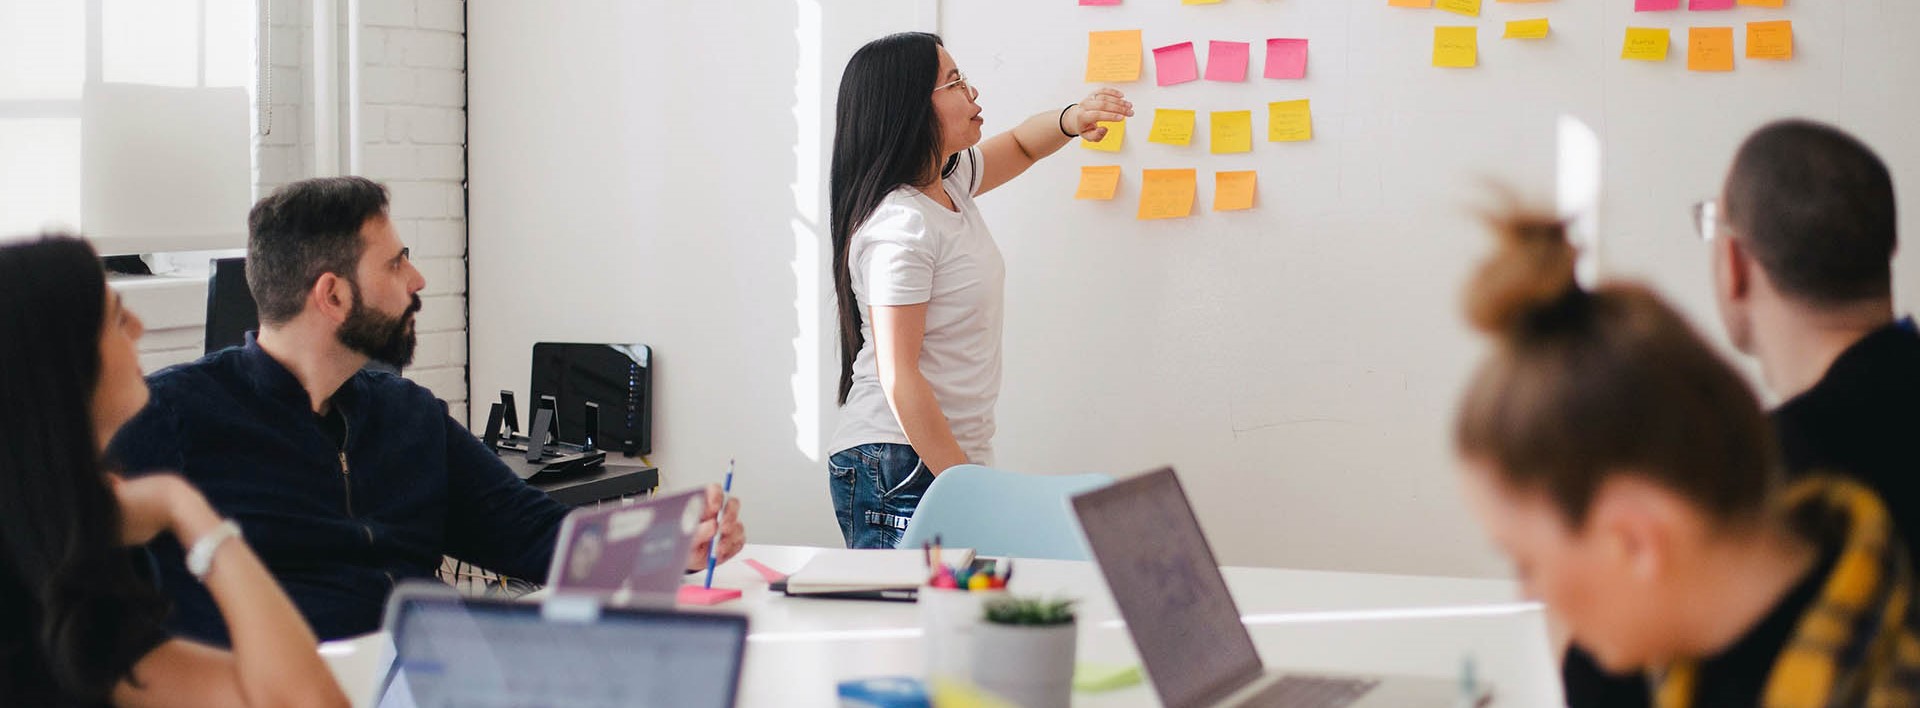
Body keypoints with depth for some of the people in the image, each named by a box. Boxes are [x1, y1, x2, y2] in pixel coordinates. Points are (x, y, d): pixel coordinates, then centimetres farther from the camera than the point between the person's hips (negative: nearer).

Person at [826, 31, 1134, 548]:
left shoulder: (949, 182, 10)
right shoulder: (900, 226, -17)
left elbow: (1020, 146, 30)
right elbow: (899, 378, -20)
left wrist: (1071, 120, 7)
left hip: (953, 457, 9)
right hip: (901, 471, -9)